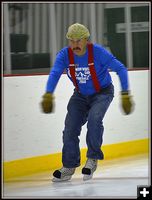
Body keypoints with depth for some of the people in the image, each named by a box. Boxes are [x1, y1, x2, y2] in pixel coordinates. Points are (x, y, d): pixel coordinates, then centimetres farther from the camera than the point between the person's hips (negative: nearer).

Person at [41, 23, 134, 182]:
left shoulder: (98, 52, -26)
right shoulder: (65, 54, -16)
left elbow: (120, 69, -23)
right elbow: (54, 73, -29)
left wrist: (125, 94, -30)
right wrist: (48, 95, -46)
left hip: (102, 92, -4)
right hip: (80, 95, 4)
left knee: (94, 119, -29)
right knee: (70, 127, -3)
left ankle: (92, 159, -11)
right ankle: (69, 166, 15)